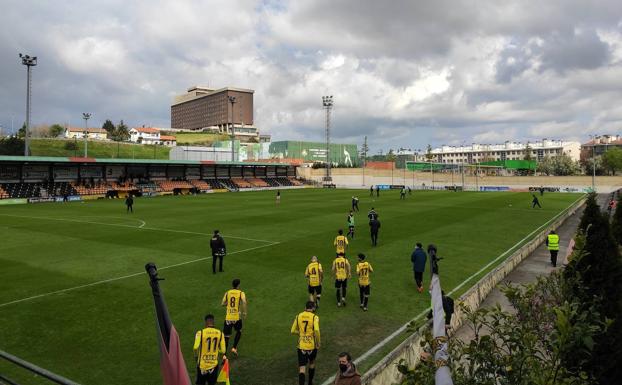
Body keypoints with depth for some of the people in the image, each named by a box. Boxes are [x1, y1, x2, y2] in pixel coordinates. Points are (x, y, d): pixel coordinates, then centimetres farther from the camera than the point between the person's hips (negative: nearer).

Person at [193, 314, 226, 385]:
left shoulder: (200, 333, -13)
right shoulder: (220, 333, -5)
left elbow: (196, 347, -23)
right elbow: (223, 350, -3)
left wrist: (196, 356, -3)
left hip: (202, 364, -2)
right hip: (214, 364, 2)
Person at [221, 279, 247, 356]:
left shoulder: (227, 293, 7)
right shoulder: (241, 293, -3)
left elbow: (223, 304, 10)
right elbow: (244, 302, -21)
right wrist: (244, 312, -12)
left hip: (228, 318, 2)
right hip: (237, 317, -2)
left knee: (226, 336, 7)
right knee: (239, 332, 25)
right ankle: (234, 348, 16)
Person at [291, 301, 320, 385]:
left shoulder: (299, 316, 1)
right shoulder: (314, 317, -10)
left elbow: (293, 331, 4)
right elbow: (316, 330, -25)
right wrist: (318, 342, -11)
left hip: (301, 346, 1)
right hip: (312, 345, -1)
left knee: (302, 368, 1)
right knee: (312, 363, 25)